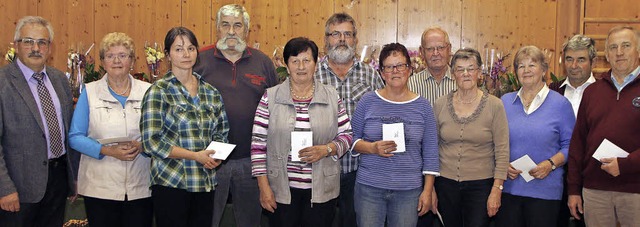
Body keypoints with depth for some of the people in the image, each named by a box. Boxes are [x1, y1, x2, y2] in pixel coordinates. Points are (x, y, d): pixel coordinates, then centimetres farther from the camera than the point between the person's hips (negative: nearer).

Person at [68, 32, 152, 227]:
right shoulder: (89, 92, 4)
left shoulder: (148, 92, 6)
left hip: (141, 187, 1)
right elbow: (75, 137, -1)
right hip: (100, 187, -1)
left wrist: (141, 145, -15)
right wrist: (107, 150, -16)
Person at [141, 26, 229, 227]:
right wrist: (195, 156, -16)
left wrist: (216, 154, -3)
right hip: (171, 183, -5)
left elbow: (221, 132, 19)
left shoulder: (210, 92, 10)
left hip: (206, 183, 5)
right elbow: (152, 142, -12)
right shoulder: (158, 92, -5)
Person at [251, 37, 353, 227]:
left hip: (322, 190, 1)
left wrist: (326, 149, -13)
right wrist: (264, 187, -5)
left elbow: (346, 135, 7)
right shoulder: (270, 97, 0)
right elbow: (258, 143, -1)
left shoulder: (331, 96, 4)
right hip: (282, 190, -1)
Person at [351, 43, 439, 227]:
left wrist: (427, 191, 0)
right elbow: (352, 139, 5)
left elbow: (430, 154, 4)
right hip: (369, 188, 0)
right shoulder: (368, 101, 2)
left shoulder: (422, 106, 2)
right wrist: (372, 148, -15)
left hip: (409, 191, 0)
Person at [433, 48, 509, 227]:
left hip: (480, 185, -2)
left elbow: (502, 151, -5)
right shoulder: (440, 105, 1)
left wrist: (496, 190, -9)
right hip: (445, 183, 2)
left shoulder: (494, 105, -5)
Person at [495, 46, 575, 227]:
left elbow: (570, 145, 0)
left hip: (545, 190, -2)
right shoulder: (505, 102, 8)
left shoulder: (560, 104, 1)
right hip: (508, 187, 2)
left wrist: (551, 164, -15)